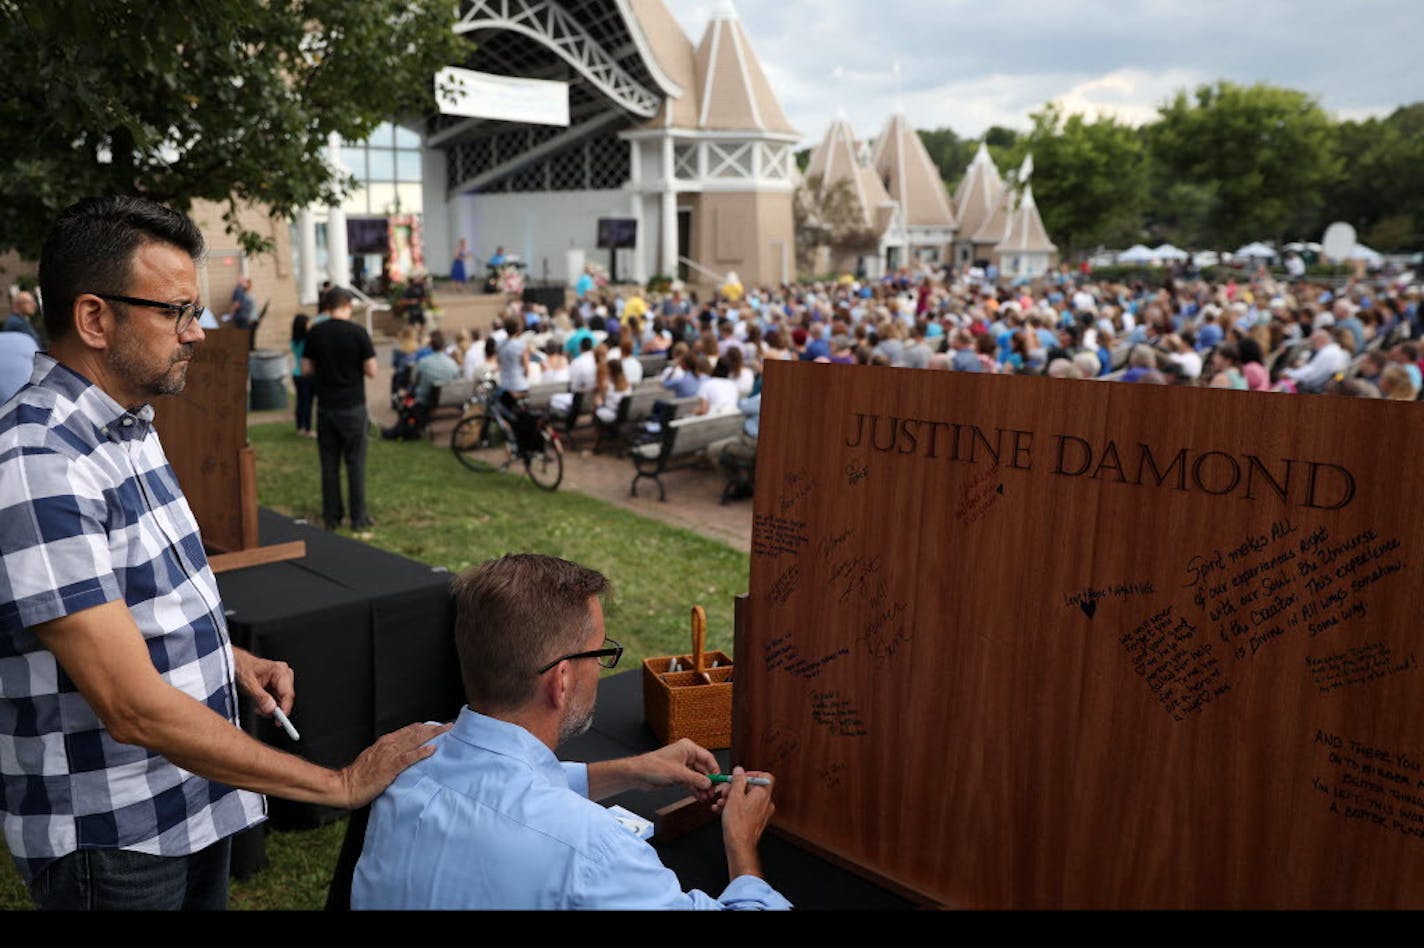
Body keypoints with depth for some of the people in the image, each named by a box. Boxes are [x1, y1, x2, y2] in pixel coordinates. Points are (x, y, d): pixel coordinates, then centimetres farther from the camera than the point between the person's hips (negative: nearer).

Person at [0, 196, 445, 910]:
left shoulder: (128, 427, 4)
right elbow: (134, 709, -29)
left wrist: (228, 658, 1)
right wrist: (341, 785, -25)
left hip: (193, 802, 8)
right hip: (111, 839, -8)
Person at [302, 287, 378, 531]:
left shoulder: (314, 333, 0)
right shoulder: (358, 333, -10)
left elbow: (306, 369, 4)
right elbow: (371, 371, -10)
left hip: (325, 407, 3)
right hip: (353, 407, -3)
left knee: (329, 463, 10)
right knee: (355, 463, 4)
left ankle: (331, 517, 15)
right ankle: (359, 518, 8)